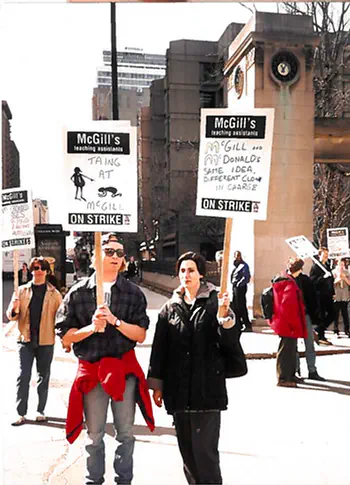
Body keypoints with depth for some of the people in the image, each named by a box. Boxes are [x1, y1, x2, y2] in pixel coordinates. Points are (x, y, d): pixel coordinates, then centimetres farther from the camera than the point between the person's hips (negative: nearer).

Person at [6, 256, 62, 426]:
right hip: (26, 339, 0)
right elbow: (11, 316, 5)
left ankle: (40, 411, 20)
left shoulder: (54, 293, 2)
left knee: (43, 377, 9)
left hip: (46, 341, 0)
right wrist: (14, 309, -19)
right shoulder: (22, 290, 5)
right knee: (23, 376, -1)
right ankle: (21, 413, 6)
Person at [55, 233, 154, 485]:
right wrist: (91, 327, -17)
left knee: (125, 433, 10)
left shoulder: (133, 292, 0)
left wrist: (115, 321, -18)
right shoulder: (78, 292, -1)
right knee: (94, 435, 12)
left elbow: (141, 334, -4)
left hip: (124, 368, 1)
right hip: (90, 369, 0)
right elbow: (65, 336, -2)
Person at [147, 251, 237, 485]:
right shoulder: (171, 307, 8)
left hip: (207, 388, -4)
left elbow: (229, 339, -9)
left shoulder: (214, 301, -3)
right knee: (186, 449, 13)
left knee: (205, 449, -4)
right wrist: (157, 384, 9)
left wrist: (225, 315, -27)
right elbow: (159, 348, 10)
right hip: (178, 390, 4)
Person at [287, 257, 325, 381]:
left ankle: (312, 371, 12)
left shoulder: (305, 279, -1)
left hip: (305, 315, 2)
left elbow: (312, 297, 2)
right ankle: (296, 369, 19)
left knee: (310, 344, 5)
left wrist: (314, 313, -1)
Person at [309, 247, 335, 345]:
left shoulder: (327, 266, 15)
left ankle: (318, 330, 21)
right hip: (320, 295, -8)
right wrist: (323, 277, -27)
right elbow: (312, 281, -17)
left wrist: (332, 293, 15)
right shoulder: (315, 266, -8)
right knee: (322, 316, -1)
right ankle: (321, 337, 10)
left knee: (332, 314, 8)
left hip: (328, 295, 8)